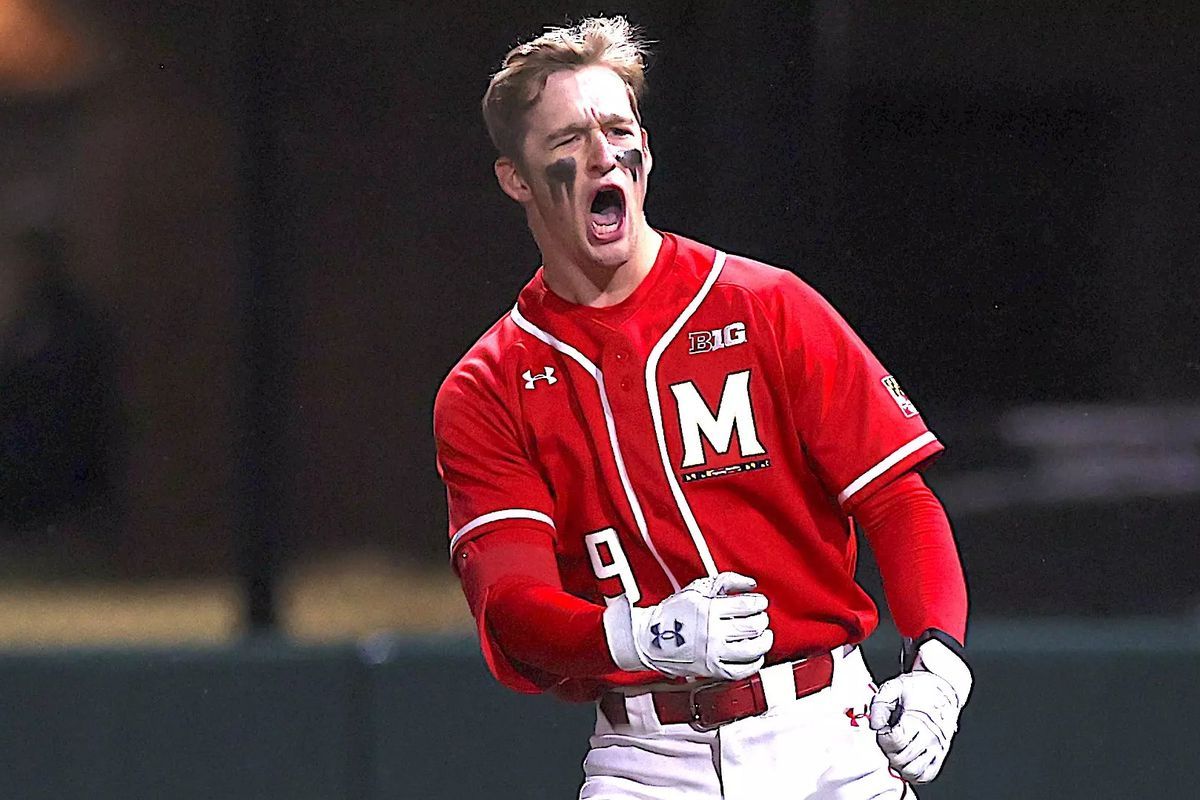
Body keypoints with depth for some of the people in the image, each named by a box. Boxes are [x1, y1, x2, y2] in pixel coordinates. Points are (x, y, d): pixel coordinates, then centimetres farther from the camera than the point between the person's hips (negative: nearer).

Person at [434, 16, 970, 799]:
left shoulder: (770, 308, 5)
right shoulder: (486, 393, 5)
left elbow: (898, 499, 0)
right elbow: (508, 603, -9)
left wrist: (937, 664, -17)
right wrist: (643, 636, -30)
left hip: (820, 736, 0)